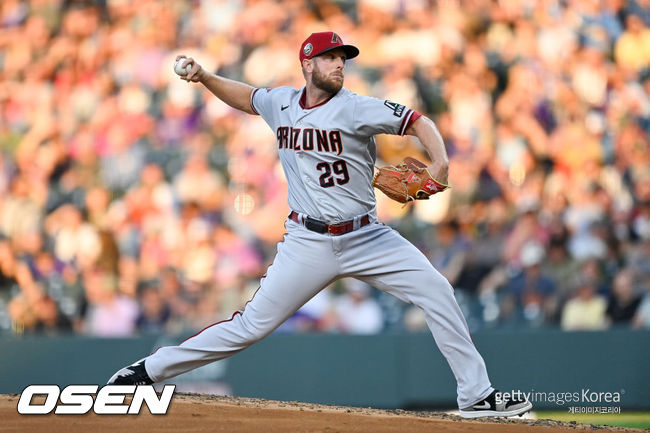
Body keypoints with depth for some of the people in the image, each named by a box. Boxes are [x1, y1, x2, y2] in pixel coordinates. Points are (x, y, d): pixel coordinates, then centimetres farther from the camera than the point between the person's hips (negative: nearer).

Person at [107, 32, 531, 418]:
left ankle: (476, 395, -5)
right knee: (251, 325, -3)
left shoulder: (354, 108, -9)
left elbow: (418, 121, -15)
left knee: (437, 291, -14)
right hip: (308, 244, 1)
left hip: (366, 238, -1)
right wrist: (204, 77, 9)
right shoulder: (281, 103, 4)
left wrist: (440, 162, -32)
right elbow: (245, 96, 25)